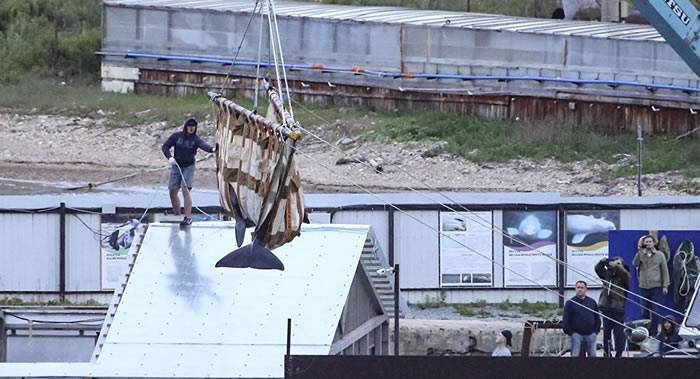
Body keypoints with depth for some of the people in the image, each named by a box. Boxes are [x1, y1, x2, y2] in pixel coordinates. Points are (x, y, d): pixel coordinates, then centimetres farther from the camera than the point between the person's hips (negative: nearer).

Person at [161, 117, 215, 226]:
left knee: (185, 190, -17)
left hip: (188, 167, -3)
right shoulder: (176, 136, -1)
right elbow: (165, 146, 0)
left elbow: (203, 145, -26)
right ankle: (176, 215, 20)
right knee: (173, 192, 3)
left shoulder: (195, 139, -7)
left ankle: (188, 217, -14)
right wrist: (169, 157, -19)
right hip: (176, 166, 3)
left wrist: (212, 149, -49)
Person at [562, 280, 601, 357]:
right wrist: (569, 332, -8)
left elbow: (597, 317, 15)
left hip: (590, 334, 3)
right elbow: (565, 319, -2)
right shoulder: (570, 303, 1)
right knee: (575, 355, -6)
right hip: (576, 334, -3)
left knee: (592, 355, 4)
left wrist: (596, 330, 6)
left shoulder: (592, 302, 11)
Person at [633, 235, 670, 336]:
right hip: (643, 286, 2)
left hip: (656, 286, -2)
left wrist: (665, 286, -2)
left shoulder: (660, 255, 2)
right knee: (645, 311, 6)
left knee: (655, 311, -5)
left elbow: (665, 271, 4)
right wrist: (640, 251, -17)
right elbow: (635, 263, -12)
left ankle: (654, 332, 1)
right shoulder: (641, 254, 6)